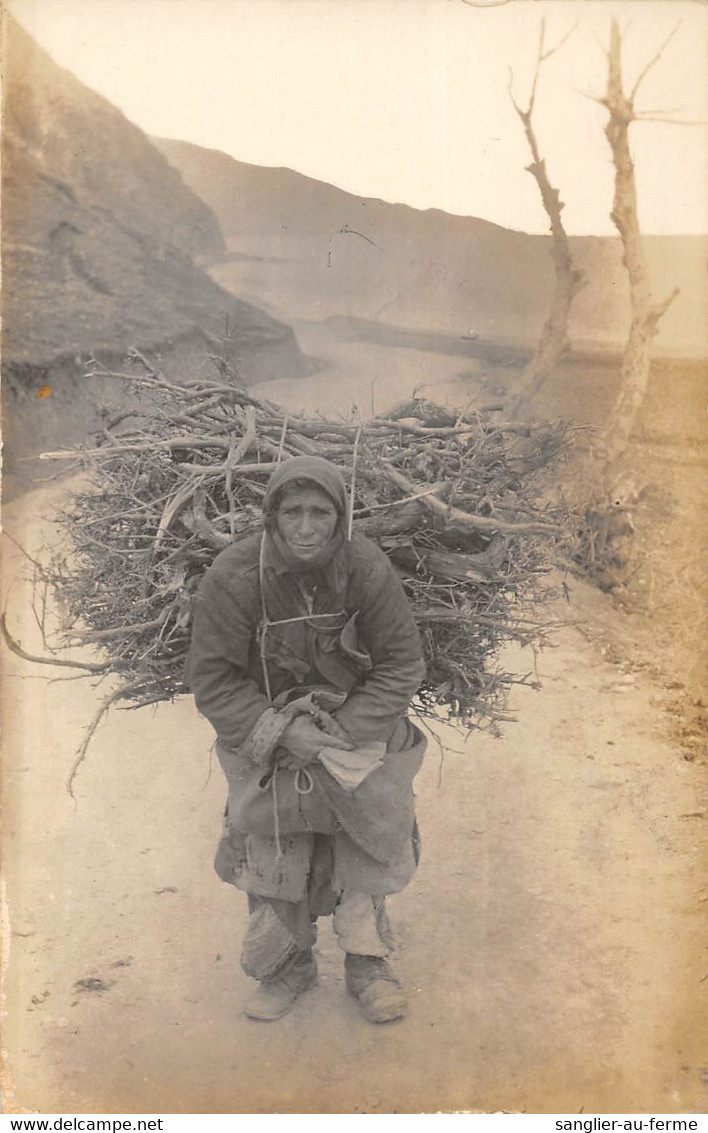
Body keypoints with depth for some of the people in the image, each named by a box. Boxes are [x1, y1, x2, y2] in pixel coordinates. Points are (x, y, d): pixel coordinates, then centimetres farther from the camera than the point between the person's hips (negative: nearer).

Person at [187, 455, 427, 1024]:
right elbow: (213, 679, -12)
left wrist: (345, 732, -18)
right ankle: (288, 964, 20)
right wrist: (286, 733, -22)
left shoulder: (368, 569, -17)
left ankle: (369, 962, 16)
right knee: (269, 851, -3)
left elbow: (402, 665, -8)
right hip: (266, 734, 0)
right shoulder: (233, 576, -19)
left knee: (365, 840, -5)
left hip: (356, 727, 0)